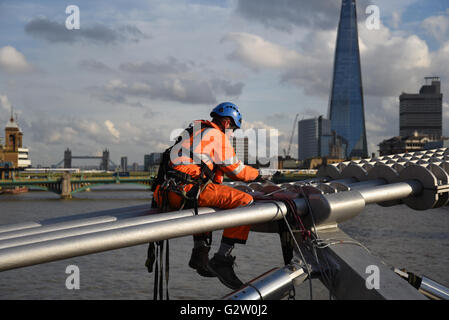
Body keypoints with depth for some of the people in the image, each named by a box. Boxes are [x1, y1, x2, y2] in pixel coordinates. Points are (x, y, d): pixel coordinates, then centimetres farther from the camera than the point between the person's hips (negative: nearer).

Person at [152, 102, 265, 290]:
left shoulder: (196, 132, 29)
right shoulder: (217, 135, 2)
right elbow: (235, 169, 7)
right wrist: (259, 175, 23)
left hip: (168, 194, 10)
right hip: (187, 190, -10)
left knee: (206, 198, 39)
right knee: (244, 202, -11)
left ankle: (199, 253, 25)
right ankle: (222, 260, -14)